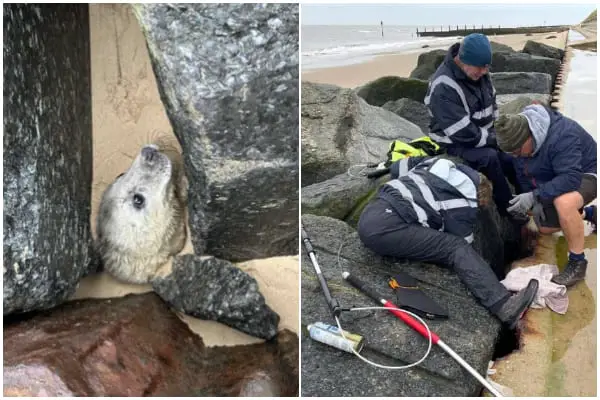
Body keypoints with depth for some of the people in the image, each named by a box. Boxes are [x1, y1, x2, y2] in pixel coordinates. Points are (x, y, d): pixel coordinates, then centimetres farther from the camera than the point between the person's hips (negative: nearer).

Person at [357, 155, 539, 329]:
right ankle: (504, 305, -26)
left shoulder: (440, 162, 24)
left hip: (369, 213, 8)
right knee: (458, 249, -11)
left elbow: (398, 167, 29)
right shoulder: (464, 203, 5)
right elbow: (460, 242, 11)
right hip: (386, 226, -8)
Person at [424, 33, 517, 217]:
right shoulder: (444, 88, -28)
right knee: (489, 157, -31)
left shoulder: (478, 72, -2)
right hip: (454, 142, -8)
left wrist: (497, 133, 2)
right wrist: (495, 140, -16)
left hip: (483, 136, 8)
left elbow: (492, 104, 14)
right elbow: (463, 133, -27)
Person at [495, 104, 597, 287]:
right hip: (554, 180, 8)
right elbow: (523, 174, 1)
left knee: (564, 202, -39)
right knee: (545, 228, 13)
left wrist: (535, 197, -47)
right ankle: (589, 213, 37)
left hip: (585, 174, -8)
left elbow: (570, 178, -43)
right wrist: (535, 202, -8)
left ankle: (577, 262, -21)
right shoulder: (519, 137, -12)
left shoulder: (561, 135, -37)